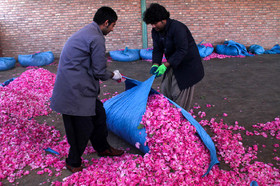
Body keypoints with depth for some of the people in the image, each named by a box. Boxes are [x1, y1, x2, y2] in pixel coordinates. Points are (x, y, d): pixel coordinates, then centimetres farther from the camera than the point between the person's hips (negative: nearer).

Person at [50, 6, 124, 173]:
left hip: (75, 87, 10)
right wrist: (112, 75, 6)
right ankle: (74, 163, 25)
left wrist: (109, 74, 21)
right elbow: (99, 72, -14)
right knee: (83, 128, 4)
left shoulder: (86, 32, 17)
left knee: (99, 114, 19)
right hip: (75, 92, -10)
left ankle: (102, 148, 38)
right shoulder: (96, 38, -16)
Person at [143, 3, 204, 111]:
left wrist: (165, 65, -34)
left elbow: (182, 50, -30)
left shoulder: (177, 28, -26)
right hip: (173, 63, 8)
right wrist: (155, 65, -17)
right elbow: (157, 49, 2)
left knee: (179, 92, -4)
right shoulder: (155, 31, 0)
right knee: (165, 89, 11)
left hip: (187, 64, -8)